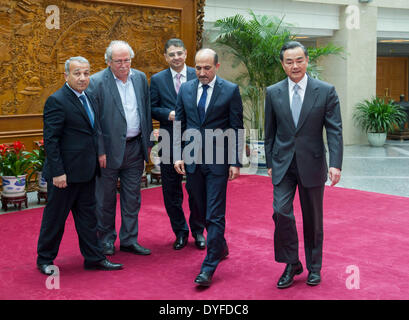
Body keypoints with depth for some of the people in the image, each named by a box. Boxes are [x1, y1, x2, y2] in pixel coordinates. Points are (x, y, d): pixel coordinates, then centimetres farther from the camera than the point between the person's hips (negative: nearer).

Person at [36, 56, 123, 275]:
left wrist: (97, 160, 11)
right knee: (55, 216, 6)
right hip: (65, 172, -8)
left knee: (87, 215, 14)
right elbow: (50, 140, -17)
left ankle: (94, 258, 24)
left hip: (86, 171, 8)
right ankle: (45, 260, 22)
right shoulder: (56, 101, -14)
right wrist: (57, 172, -20)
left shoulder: (88, 98, 11)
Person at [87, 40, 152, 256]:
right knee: (106, 198, 9)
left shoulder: (140, 78, 5)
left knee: (132, 197, 12)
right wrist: (100, 151, -14)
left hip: (135, 148, 5)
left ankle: (129, 240, 24)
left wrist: (147, 142, 10)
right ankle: (106, 239, 25)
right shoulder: (97, 82, -10)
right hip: (110, 148, -4)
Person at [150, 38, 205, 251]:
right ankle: (180, 232, 23)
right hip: (170, 143, 1)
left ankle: (198, 231, 24)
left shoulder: (198, 76, 2)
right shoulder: (157, 80, 4)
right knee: (171, 191, 7)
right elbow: (152, 108, 2)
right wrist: (170, 114, -15)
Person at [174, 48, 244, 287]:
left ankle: (209, 268, 1)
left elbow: (237, 129, -4)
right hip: (192, 160, 4)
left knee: (215, 214, -4)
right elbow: (180, 124, 10)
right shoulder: (186, 89, 7)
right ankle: (221, 247, 38)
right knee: (203, 211, 15)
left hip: (218, 161, -4)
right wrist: (178, 155, 1)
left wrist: (235, 162, -8)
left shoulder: (230, 90, -4)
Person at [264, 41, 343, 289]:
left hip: (312, 163, -1)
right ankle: (291, 265, 8)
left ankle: (314, 267, 27)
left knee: (313, 219, 10)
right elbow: (270, 131, 9)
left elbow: (335, 130, -6)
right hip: (283, 164, 1)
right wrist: (270, 163, 8)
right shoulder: (273, 93, 3)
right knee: (281, 211, -11)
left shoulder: (326, 91, -4)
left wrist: (336, 164, -16)